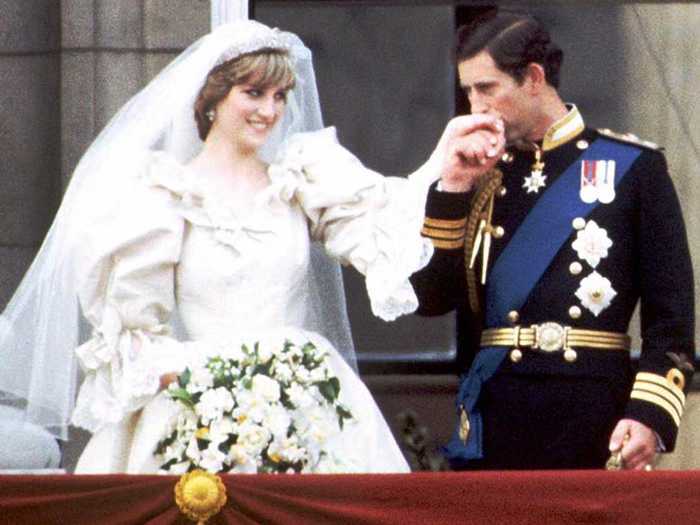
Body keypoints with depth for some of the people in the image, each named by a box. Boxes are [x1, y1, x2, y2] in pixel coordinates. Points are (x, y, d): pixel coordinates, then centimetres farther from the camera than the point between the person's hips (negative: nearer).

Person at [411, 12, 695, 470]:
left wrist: (650, 415, -12)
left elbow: (671, 312, -1)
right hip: (492, 423, 3)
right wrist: (453, 188, -2)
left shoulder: (632, 167, 2)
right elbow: (431, 298, 5)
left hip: (594, 426, -3)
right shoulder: (482, 178, 14)